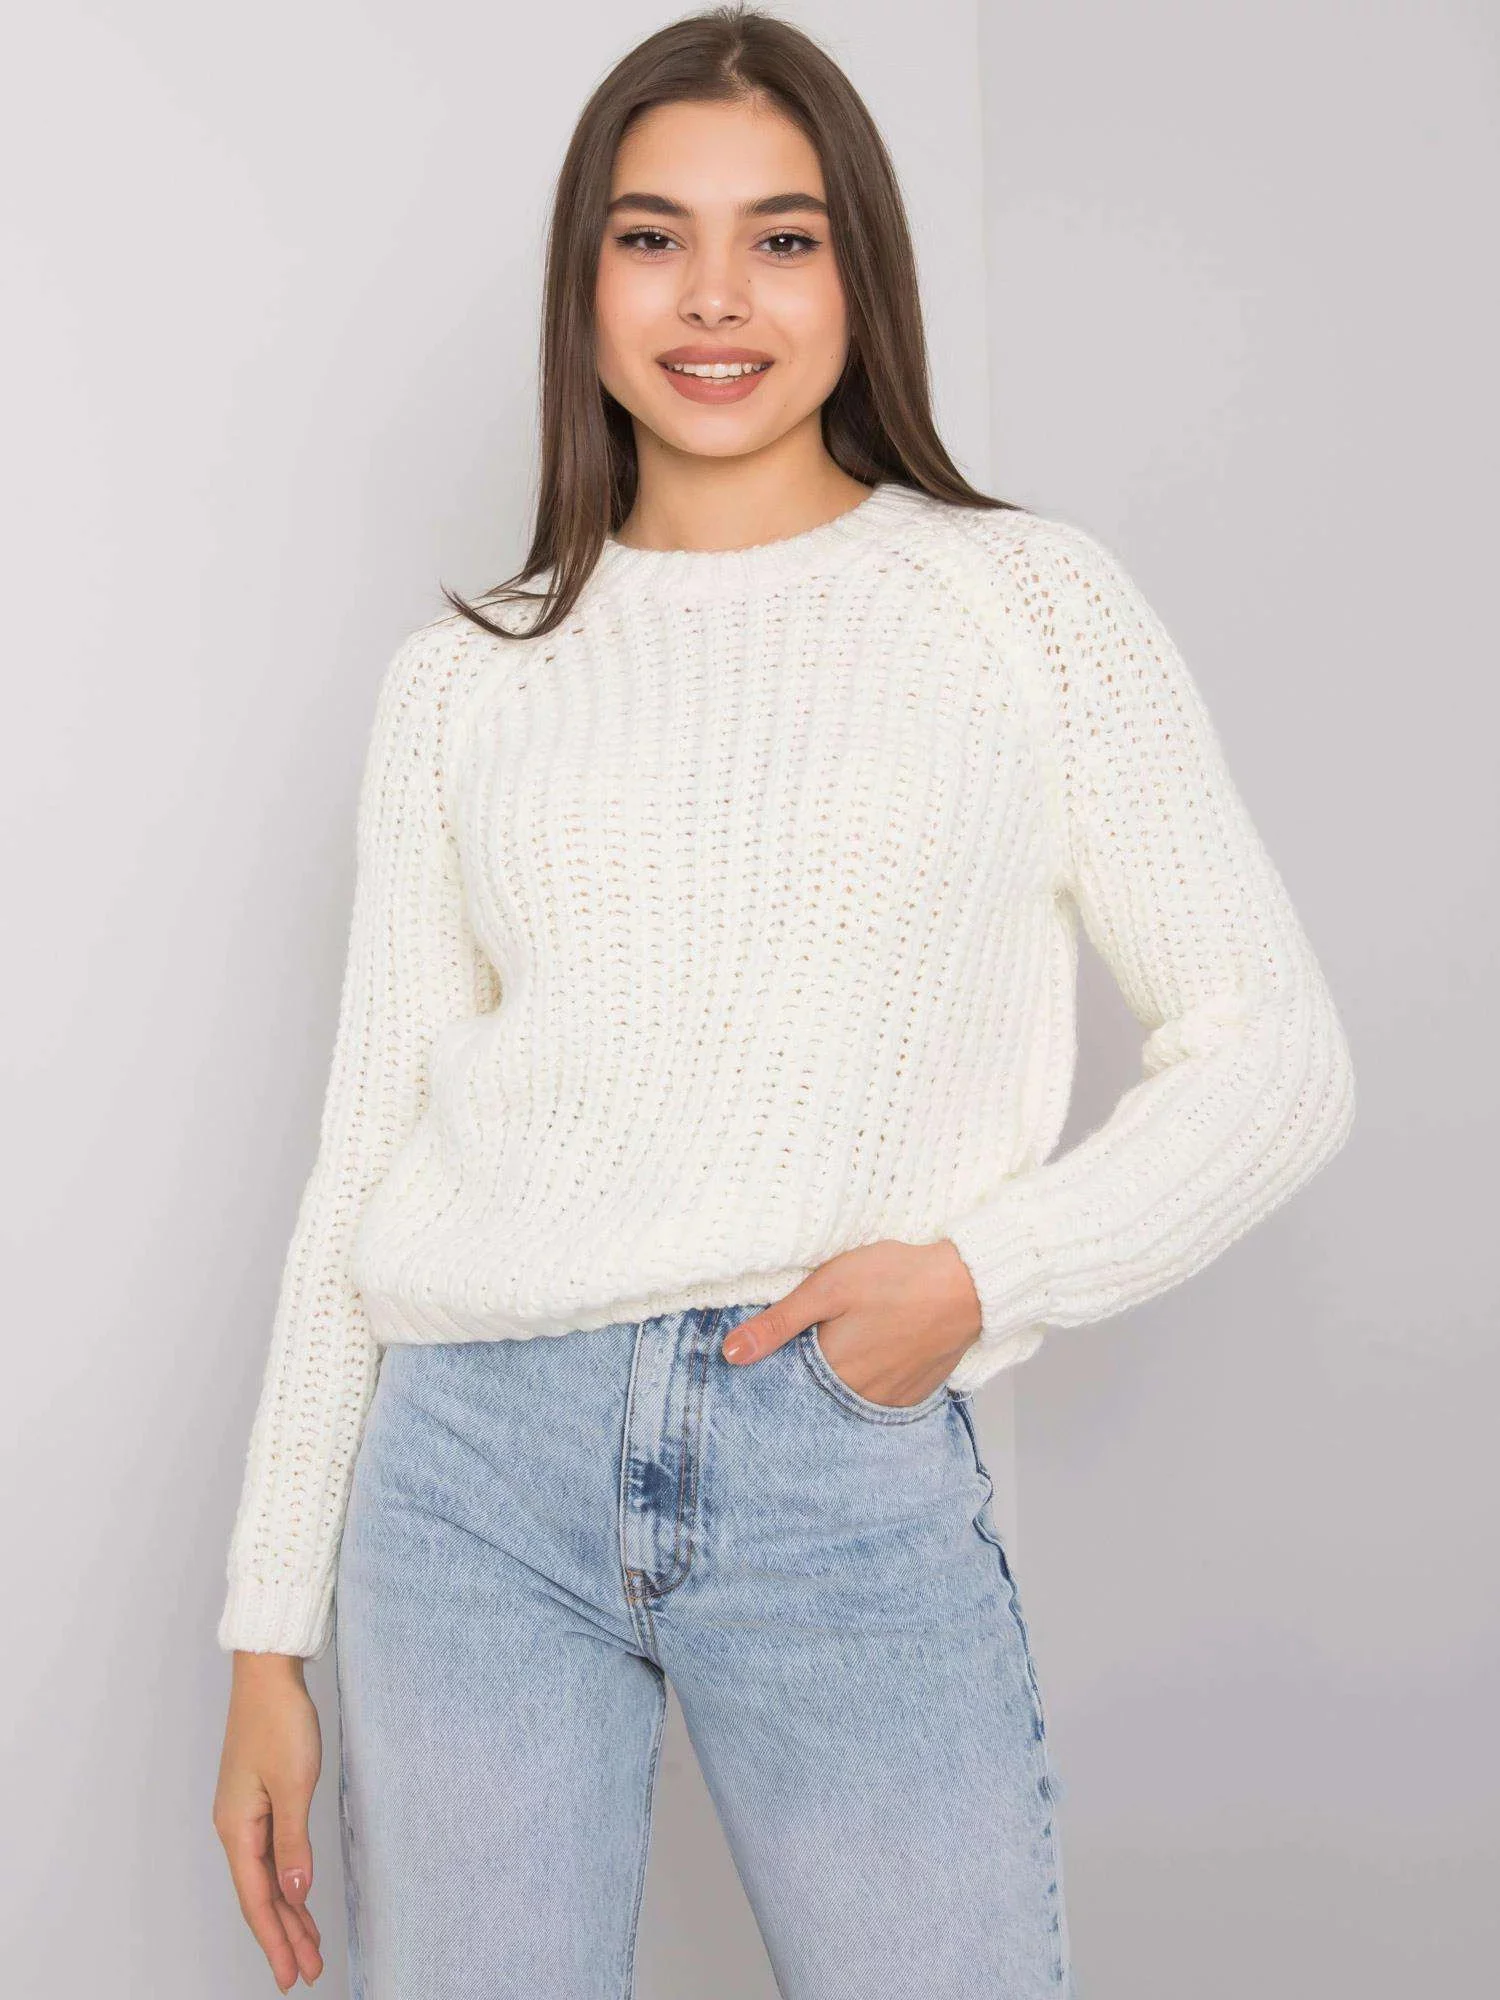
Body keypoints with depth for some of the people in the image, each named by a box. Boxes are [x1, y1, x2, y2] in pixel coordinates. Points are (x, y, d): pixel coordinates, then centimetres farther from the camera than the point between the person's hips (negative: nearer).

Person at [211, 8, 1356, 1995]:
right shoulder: (466, 676, 8)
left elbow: (1273, 1055, 4)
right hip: (476, 1460, 2)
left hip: (853, 1472, -1)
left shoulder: (1029, 602, 4)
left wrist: (985, 1268, -12)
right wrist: (272, 1630, 8)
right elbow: (366, 1153, 9)